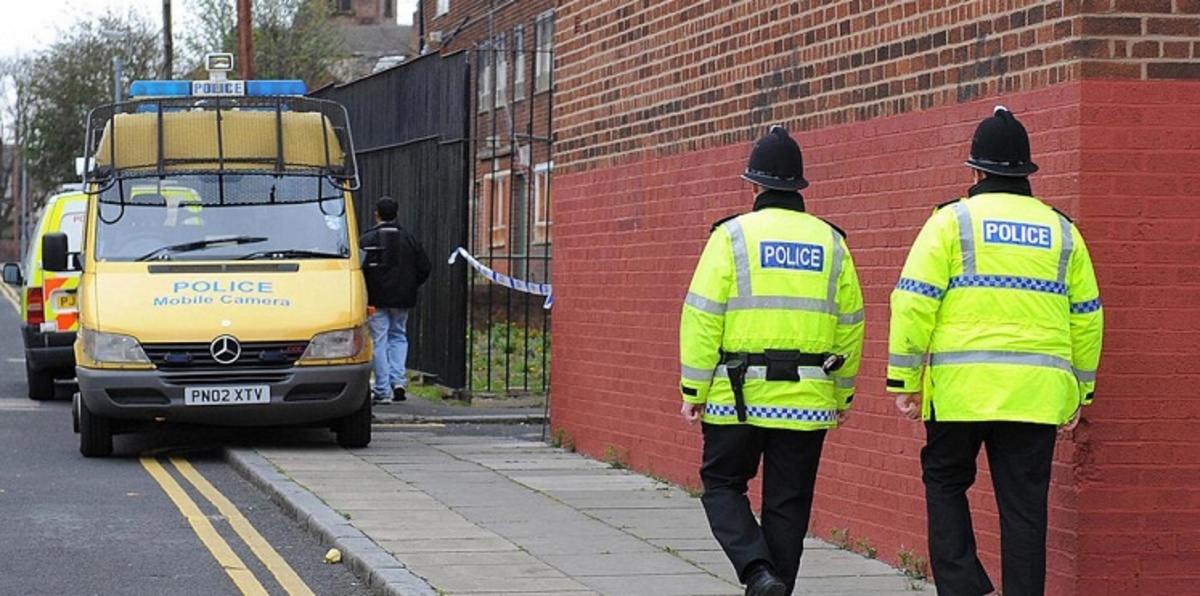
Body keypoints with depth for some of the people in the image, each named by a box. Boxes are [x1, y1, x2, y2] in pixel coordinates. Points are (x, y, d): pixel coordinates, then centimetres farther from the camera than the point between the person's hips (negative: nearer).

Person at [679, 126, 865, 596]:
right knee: (788, 503, 10)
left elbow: (703, 316, -8)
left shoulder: (733, 235, -4)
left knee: (722, 485, 10)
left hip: (738, 394, -3)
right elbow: (850, 324, 11)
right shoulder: (830, 241, 7)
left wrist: (694, 388, -2)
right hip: (807, 398, 3)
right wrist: (843, 391, 21)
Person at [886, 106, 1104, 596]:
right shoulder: (1061, 231, 13)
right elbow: (1086, 317, 15)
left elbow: (915, 303, -5)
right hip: (1037, 391, 3)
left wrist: (903, 380, 0)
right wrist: (1081, 392, 22)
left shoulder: (952, 221, 1)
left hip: (961, 388, -2)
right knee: (1024, 505, 5)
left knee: (945, 482, 15)